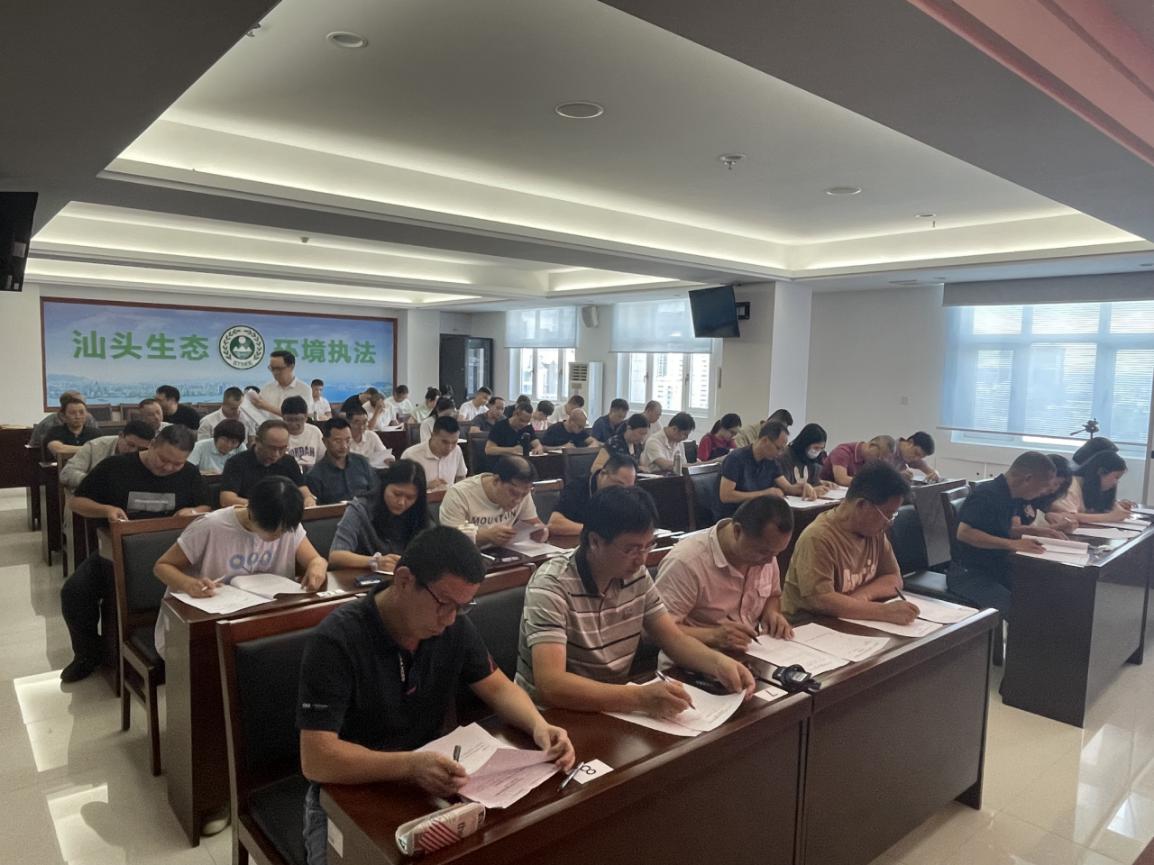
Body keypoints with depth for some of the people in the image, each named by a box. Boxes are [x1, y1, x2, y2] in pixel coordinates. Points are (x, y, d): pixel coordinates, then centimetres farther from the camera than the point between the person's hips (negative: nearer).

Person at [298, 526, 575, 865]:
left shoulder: (453, 625, -7)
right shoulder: (336, 641, -24)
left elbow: (498, 687, 4)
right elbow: (316, 759, -28)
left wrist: (539, 725, -16)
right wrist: (410, 764, -42)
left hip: (430, 784, 4)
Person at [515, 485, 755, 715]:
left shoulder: (637, 575, -3)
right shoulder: (551, 586, -23)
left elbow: (674, 639, 5)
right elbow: (550, 684, -31)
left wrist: (719, 662, -14)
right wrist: (640, 698, -39)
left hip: (612, 709, 6)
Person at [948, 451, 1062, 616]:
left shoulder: (1012, 496, 7)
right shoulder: (986, 494, -20)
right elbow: (964, 533, -29)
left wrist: (1035, 530, -1)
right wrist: (1012, 544, -30)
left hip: (996, 569, 9)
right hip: (968, 574, -9)